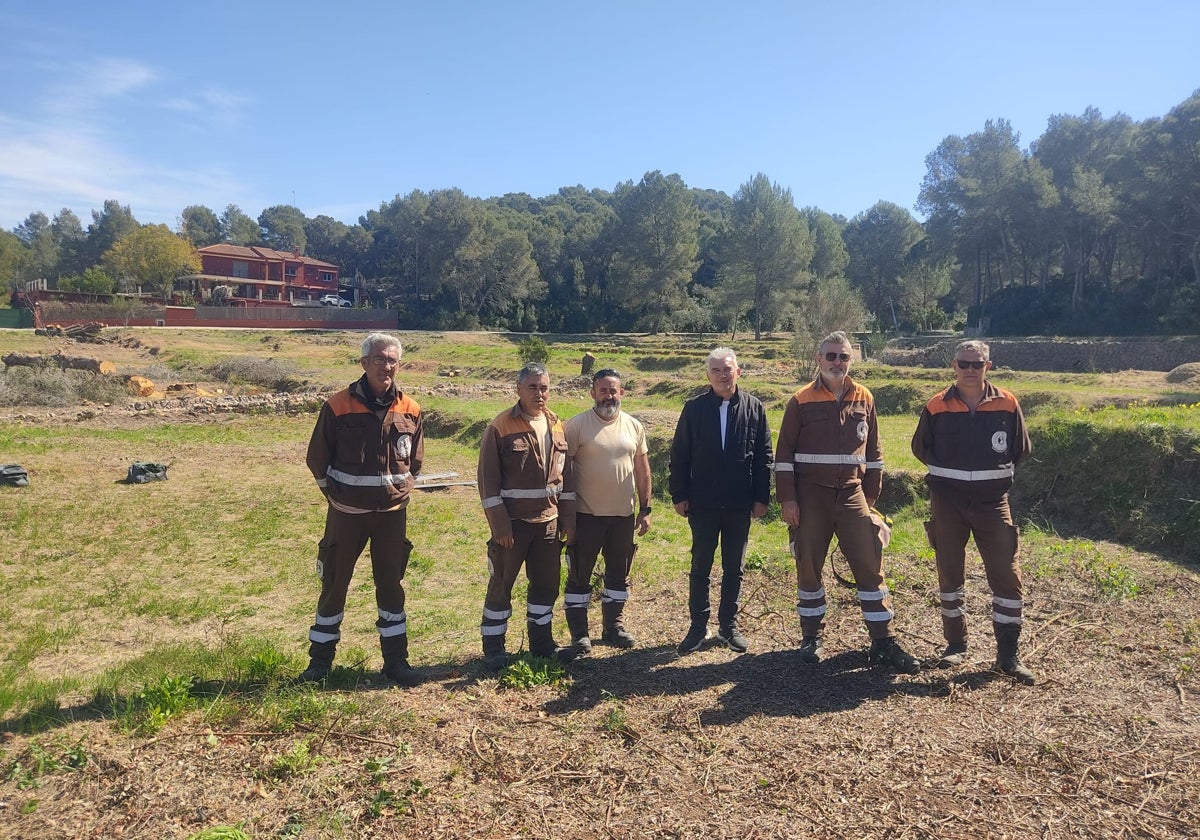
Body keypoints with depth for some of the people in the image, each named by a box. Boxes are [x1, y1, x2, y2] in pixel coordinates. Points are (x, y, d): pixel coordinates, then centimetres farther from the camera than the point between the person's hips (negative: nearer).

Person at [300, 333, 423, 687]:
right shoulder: (338, 406, -10)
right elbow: (318, 458, 1)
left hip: (392, 512, 2)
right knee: (334, 583, 8)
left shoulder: (410, 410, -2)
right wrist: (336, 494, 4)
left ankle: (396, 660, 21)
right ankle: (320, 660, 24)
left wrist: (400, 491, 6)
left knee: (391, 584, 10)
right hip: (347, 512, -2)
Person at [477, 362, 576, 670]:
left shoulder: (556, 425, 7)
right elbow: (488, 477, -12)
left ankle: (541, 641, 29)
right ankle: (493, 648, 18)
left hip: (548, 520, 6)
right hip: (512, 521, -5)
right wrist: (499, 523, -15)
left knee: (547, 583, 14)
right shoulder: (500, 426, -10)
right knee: (501, 585, 5)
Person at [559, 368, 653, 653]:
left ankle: (614, 626, 30)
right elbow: (563, 470, -8)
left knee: (619, 574, 15)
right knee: (580, 575, 5)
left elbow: (642, 470, 10)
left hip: (624, 515, 4)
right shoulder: (577, 425, -9)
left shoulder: (634, 426, 4)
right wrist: (565, 514, -11)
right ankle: (579, 633, 18)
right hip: (586, 514, -4)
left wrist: (645, 510, 8)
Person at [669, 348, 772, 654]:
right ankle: (698, 626, 20)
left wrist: (762, 497, -1)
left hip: (740, 505, 1)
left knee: (734, 568, 11)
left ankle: (728, 626, 25)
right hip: (703, 503, -1)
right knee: (700, 567, 7)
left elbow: (764, 456, 3)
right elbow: (679, 455, 0)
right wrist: (679, 496, -3)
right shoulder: (694, 408, -2)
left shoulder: (753, 408, 1)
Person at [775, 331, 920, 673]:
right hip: (811, 496, -2)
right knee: (808, 566, 7)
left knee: (870, 565, 0)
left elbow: (872, 450, 12)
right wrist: (787, 500, -7)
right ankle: (811, 637, 23)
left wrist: (871, 495, 9)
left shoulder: (863, 398, 6)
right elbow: (784, 453, -3)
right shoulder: (801, 401, -3)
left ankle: (883, 643, 9)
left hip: (852, 494, 2)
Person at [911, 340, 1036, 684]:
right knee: (950, 575, 8)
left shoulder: (1007, 405, -2)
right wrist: (949, 473, 9)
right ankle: (955, 644, 22)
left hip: (992, 502, 0)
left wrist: (995, 475, 10)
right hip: (947, 503, 0)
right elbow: (920, 448, 12)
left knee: (1007, 575, -3)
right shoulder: (936, 408, -2)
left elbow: (1021, 450, 12)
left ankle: (1008, 653, 8)